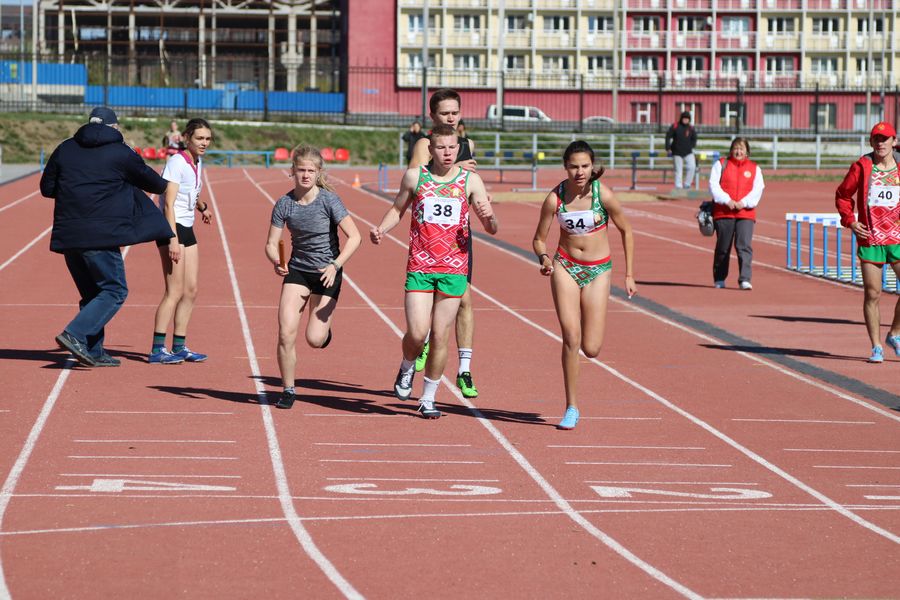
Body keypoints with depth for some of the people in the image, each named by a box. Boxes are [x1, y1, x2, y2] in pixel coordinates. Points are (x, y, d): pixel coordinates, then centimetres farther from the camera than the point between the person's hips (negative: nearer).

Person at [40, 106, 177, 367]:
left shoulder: (65, 149, 10)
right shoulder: (121, 153, 0)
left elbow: (47, 188, 14)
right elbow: (147, 178, 17)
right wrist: (166, 186, 38)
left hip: (67, 235, 6)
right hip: (100, 236, -6)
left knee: (92, 293, 16)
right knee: (114, 291, 0)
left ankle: (94, 352, 15)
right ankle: (74, 334, -17)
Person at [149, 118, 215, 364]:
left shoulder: (197, 162, 12)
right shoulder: (177, 162, -15)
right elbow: (169, 204, -22)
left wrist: (202, 207, 20)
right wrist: (173, 238, -28)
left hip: (187, 229, 9)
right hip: (171, 227, -9)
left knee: (191, 291, 9)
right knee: (175, 291, -11)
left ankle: (179, 346, 17)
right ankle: (157, 350, -10)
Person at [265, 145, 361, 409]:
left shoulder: (328, 200, -15)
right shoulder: (284, 204, -7)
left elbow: (354, 236, -17)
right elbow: (271, 244, -4)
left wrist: (336, 265, -29)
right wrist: (277, 262, -26)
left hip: (326, 273, -2)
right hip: (297, 270, 2)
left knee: (314, 340, -7)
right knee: (285, 333, -12)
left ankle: (324, 325, 31)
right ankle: (288, 390, 5)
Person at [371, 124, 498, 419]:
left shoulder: (471, 181, 2)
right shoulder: (414, 176, 2)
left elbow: (491, 229, 3)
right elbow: (398, 209, 17)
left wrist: (489, 217, -20)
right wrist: (381, 229, -2)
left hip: (454, 270, 1)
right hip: (420, 267, 0)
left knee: (440, 338, 2)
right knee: (417, 333, -11)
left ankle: (428, 399, 16)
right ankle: (407, 367, 23)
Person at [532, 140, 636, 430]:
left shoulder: (604, 195, -13)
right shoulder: (555, 198, -10)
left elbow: (626, 232, 1)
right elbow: (539, 239, 1)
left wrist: (629, 275, 2)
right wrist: (544, 258, -22)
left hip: (598, 270, 0)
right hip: (565, 266, 0)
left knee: (591, 349, -5)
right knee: (571, 337, -14)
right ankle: (571, 408, -4)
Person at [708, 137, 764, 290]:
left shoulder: (754, 168, 12)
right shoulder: (721, 164, 8)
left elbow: (758, 189, 3)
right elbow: (713, 185, -1)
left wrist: (744, 203, -12)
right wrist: (727, 200, -13)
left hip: (746, 213, 0)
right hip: (723, 213, 0)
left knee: (744, 246, -13)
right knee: (723, 247, 7)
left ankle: (745, 279, -17)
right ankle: (719, 279, 21)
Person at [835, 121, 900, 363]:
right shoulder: (861, 167, 1)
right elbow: (842, 195, 10)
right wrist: (850, 220, -3)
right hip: (870, 240, -1)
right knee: (872, 294, 0)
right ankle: (876, 346, 10)